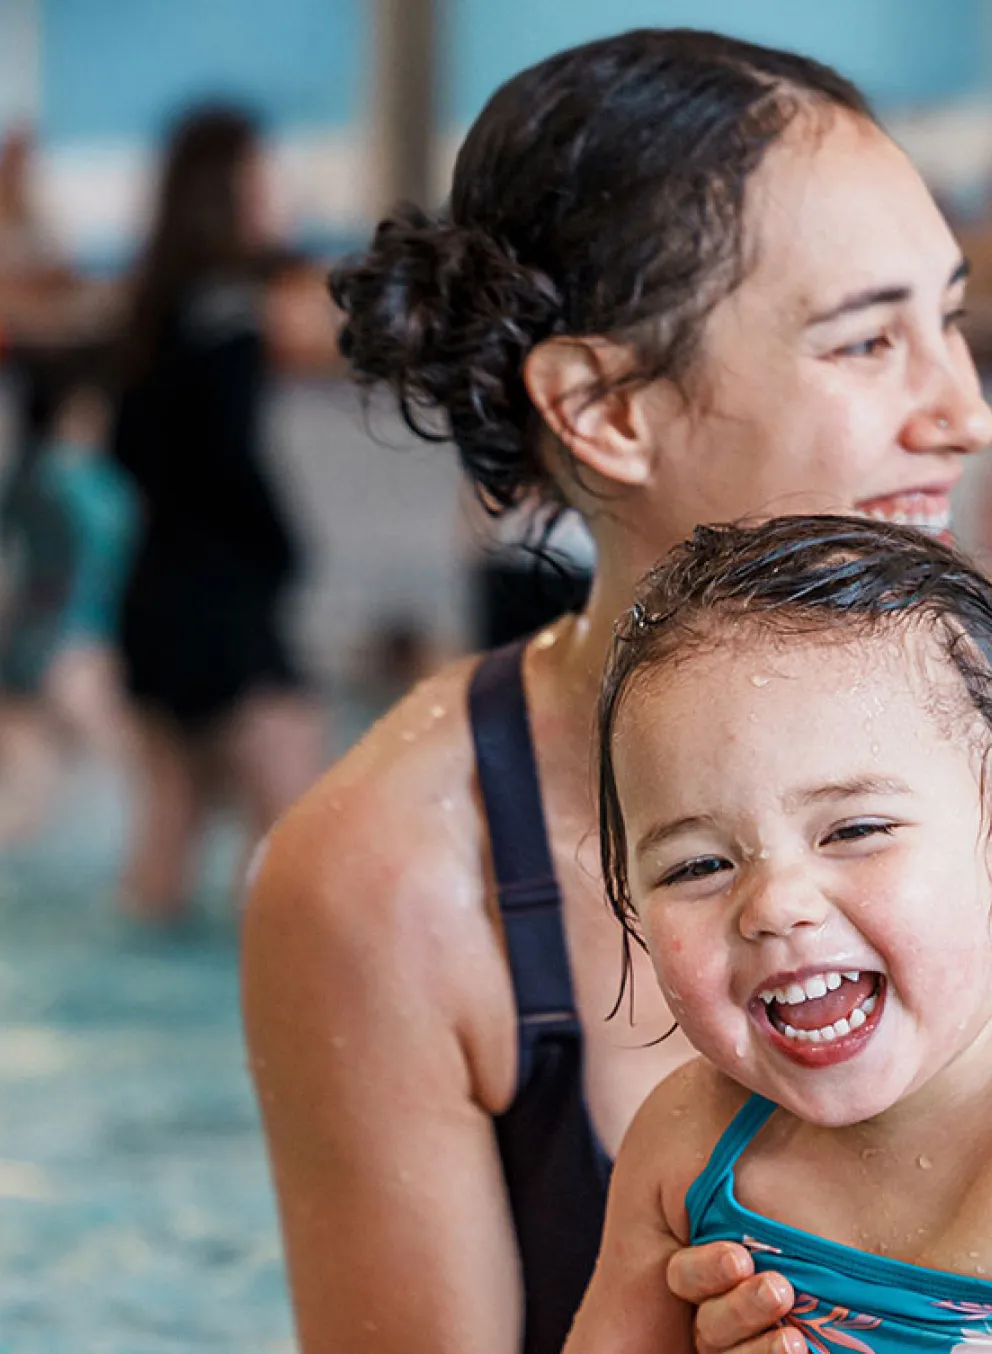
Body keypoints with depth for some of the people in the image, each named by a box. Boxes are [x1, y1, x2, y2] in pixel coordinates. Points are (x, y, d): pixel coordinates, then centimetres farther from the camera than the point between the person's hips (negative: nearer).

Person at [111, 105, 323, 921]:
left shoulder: (157, 307, 11)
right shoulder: (227, 302, -14)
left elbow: (131, 448, 19)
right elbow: (231, 454, -18)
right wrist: (281, 549, -7)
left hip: (158, 590, 9)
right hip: (218, 595, -9)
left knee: (175, 806, 14)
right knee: (294, 817, -10)